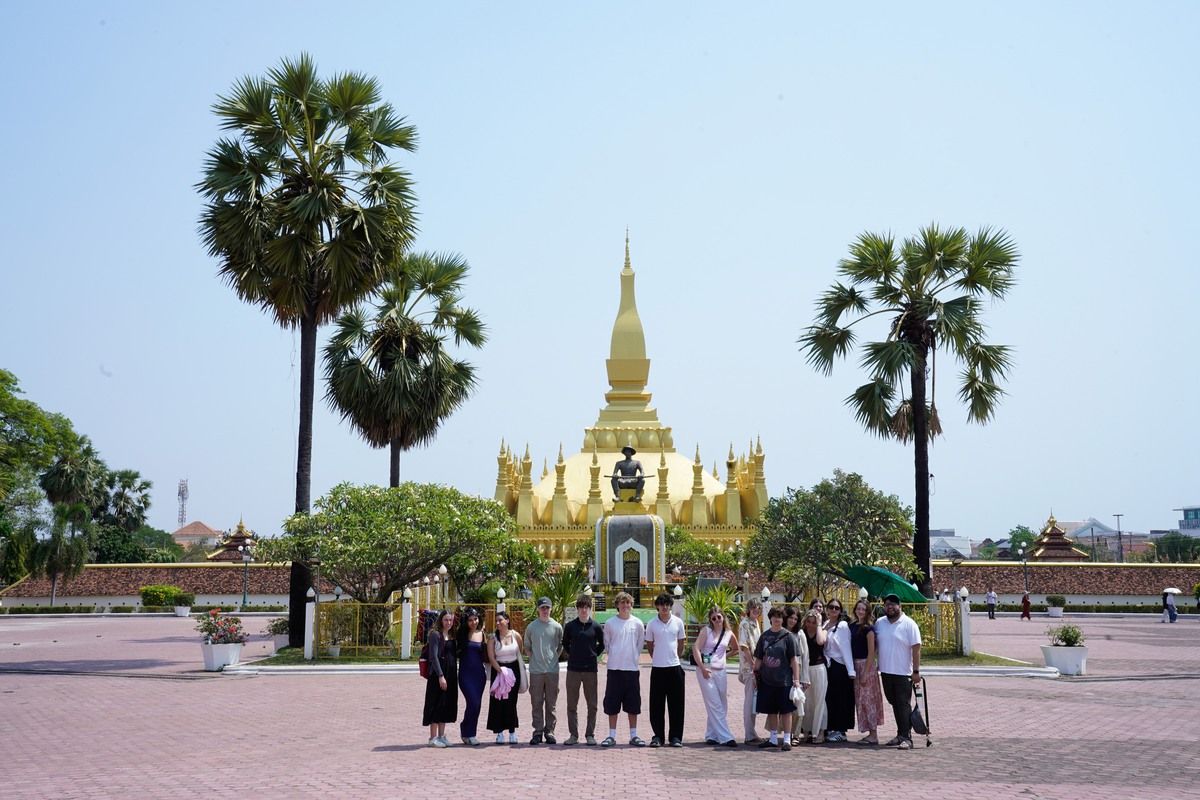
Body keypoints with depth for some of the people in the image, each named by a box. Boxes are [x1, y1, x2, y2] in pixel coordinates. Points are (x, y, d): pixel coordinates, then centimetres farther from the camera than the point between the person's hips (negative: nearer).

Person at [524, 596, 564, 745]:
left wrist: (554, 658, 1)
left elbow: (560, 646, 13)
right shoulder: (531, 627, 5)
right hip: (536, 670, 0)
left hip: (552, 670, 0)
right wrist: (534, 659, 1)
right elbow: (527, 647, 13)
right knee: (537, 703, 2)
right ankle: (538, 731, 7)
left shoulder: (556, 627, 5)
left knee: (551, 703, 4)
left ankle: (549, 731, 12)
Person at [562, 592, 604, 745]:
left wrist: (593, 655, 4)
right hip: (573, 669, 1)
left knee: (592, 705, 3)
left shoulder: (596, 626, 1)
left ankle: (590, 734, 13)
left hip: (590, 669, -1)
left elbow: (602, 645, 13)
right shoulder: (570, 626, 3)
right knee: (571, 704, 4)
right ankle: (573, 734, 12)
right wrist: (572, 655, 8)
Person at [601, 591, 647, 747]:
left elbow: (640, 643, 13)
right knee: (612, 704, 2)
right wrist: (614, 656, 6)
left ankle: (633, 735, 14)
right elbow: (606, 643, 11)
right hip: (614, 668, -1)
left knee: (633, 704, 5)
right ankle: (611, 736, 9)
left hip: (632, 668, 1)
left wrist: (633, 656, 7)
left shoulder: (637, 623, 1)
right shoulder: (610, 623, -1)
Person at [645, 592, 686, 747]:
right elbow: (649, 645, 10)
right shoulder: (652, 624, 0)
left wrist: (673, 658, 11)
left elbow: (681, 644, 12)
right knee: (657, 704, 2)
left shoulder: (678, 622, 2)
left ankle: (675, 736, 9)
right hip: (657, 668, 0)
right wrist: (658, 658, 9)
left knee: (676, 704, 2)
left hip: (674, 666, 0)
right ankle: (658, 736, 10)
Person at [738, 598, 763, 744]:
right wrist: (753, 665, -19)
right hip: (749, 667, -9)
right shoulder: (745, 624, -12)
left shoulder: (756, 623, 14)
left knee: (753, 700, 13)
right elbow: (744, 647, -17)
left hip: (756, 666, 9)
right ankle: (749, 736, -1)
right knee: (750, 701, -5)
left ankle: (752, 733, 20)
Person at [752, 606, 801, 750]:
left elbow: (794, 660, -3)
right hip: (767, 680, 3)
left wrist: (796, 679, -8)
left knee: (786, 710, -1)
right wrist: (755, 675, 9)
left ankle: (786, 739, 4)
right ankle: (774, 738, 21)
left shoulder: (787, 636, -2)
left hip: (784, 680, -3)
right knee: (771, 711, 10)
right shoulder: (765, 636, 6)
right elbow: (758, 659, 12)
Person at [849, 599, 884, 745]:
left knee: (867, 698, -5)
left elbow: (871, 652, -14)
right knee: (860, 699, 10)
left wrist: (866, 673, -17)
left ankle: (873, 735, 0)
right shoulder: (852, 626, 10)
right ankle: (871, 733, 17)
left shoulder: (869, 628, -11)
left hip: (867, 664, -8)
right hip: (856, 664, 8)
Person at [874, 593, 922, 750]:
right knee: (894, 704, 12)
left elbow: (916, 648, -9)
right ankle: (901, 734, 21)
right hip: (886, 672, 6)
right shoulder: (879, 624, 8)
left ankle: (906, 738, -6)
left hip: (903, 672, -5)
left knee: (904, 705, -6)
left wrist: (916, 671, -14)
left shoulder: (908, 624, -7)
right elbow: (874, 644, 15)